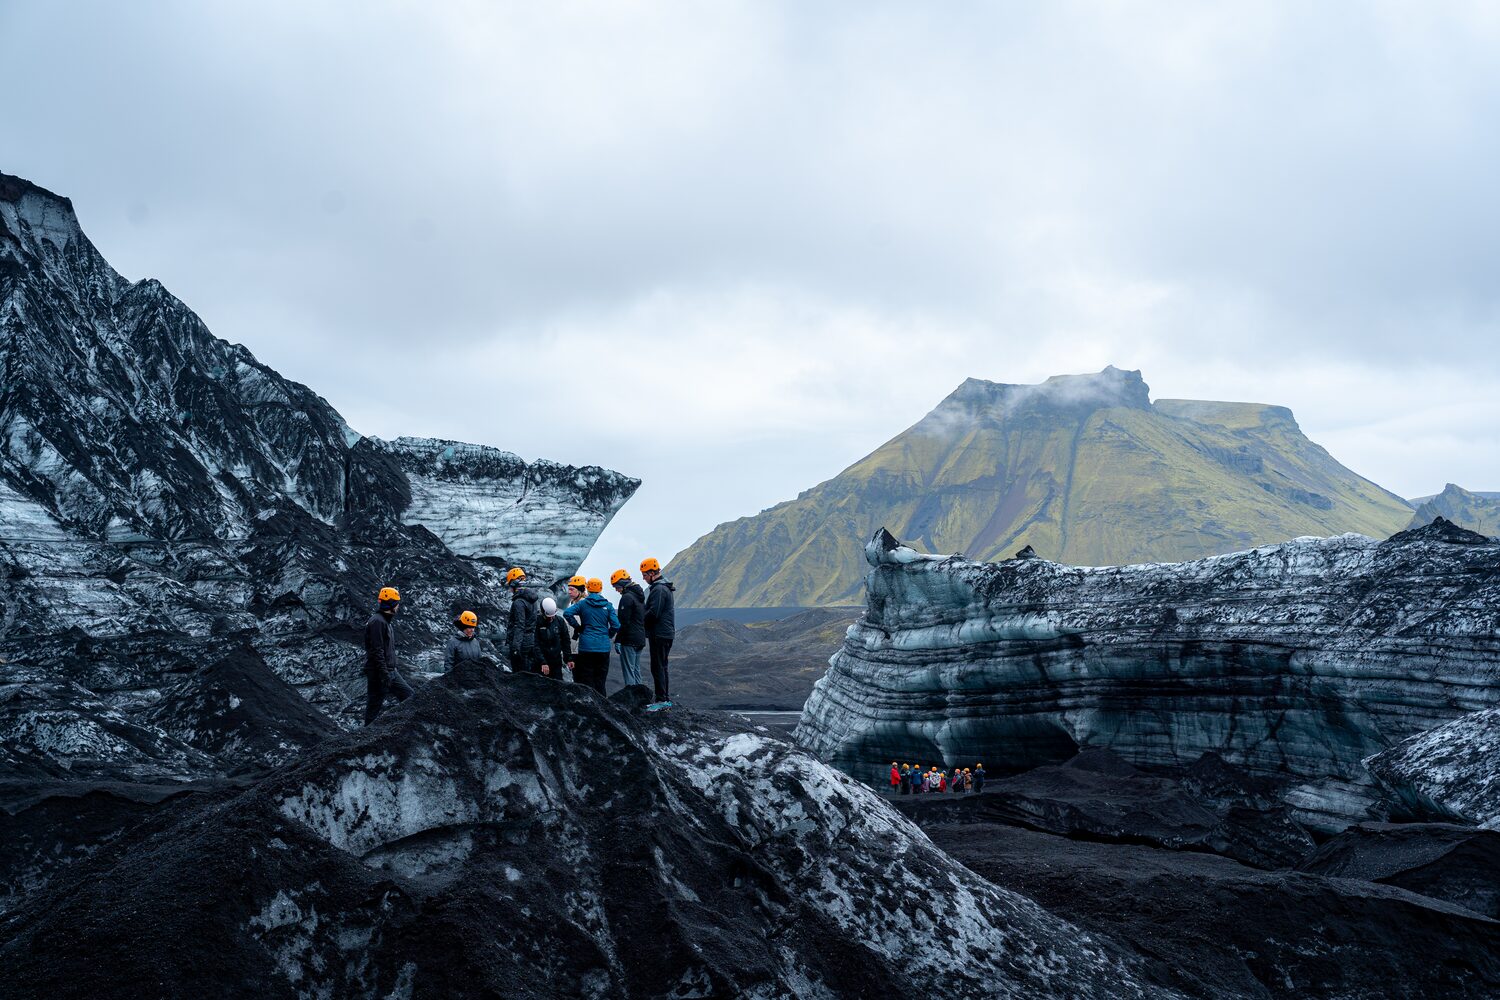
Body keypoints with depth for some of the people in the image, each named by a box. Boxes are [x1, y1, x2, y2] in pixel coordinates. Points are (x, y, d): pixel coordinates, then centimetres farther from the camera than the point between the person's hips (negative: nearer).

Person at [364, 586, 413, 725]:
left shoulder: (386, 622, 15)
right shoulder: (377, 621, -16)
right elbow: (377, 651, -22)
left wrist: (396, 664, 22)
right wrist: (384, 674, -23)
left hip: (390, 672, 10)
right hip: (378, 672, -10)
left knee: (408, 694, 8)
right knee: (374, 705, -3)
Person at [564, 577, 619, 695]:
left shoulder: (582, 604, 0)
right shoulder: (607, 605, 1)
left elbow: (567, 612, -11)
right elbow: (616, 625, -5)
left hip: (586, 646, -1)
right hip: (603, 647, 1)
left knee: (587, 680, 5)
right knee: (600, 681, 9)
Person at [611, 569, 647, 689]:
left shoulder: (627, 597, -13)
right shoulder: (639, 596, 17)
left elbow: (624, 622, -18)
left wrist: (618, 640, -16)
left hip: (629, 640, -9)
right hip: (640, 639, 9)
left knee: (628, 670, -7)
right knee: (636, 669, 15)